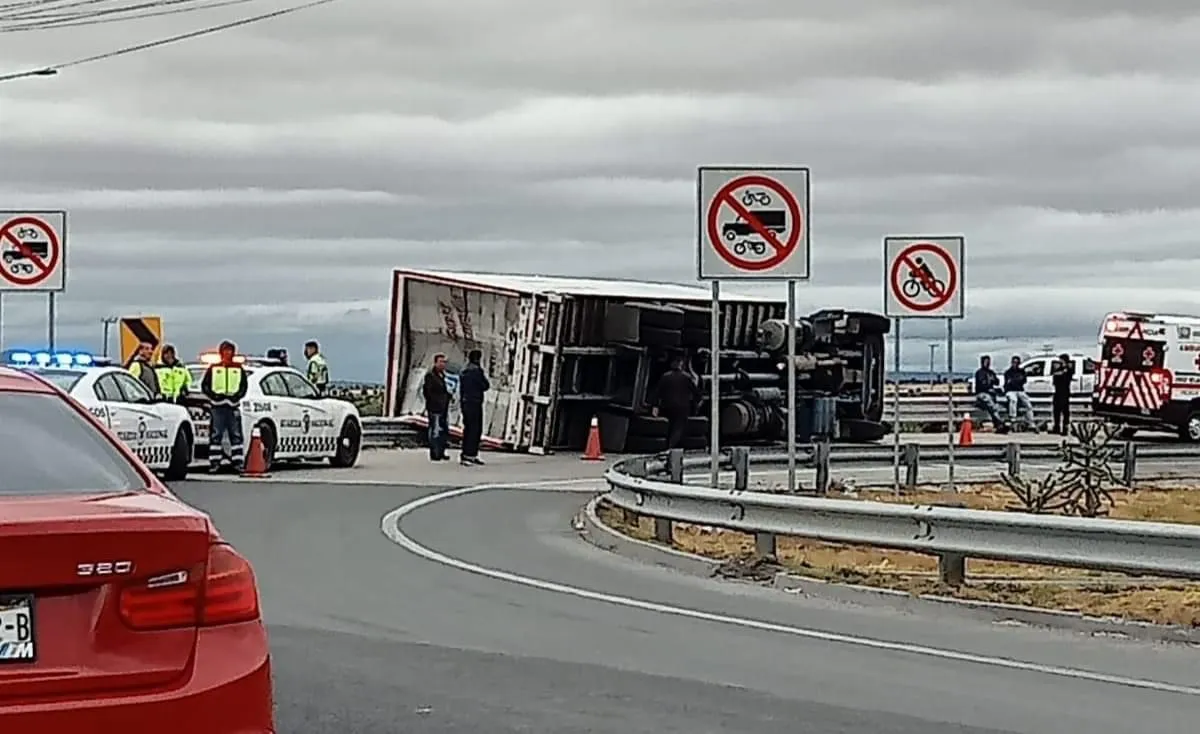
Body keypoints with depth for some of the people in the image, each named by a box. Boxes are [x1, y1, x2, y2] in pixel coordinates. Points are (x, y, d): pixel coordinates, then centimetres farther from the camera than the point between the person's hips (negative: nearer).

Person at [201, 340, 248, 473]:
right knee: (215, 435, -4)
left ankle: (237, 461, 0)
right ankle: (214, 462, -3)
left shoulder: (238, 369, 13)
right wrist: (213, 395, -7)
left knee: (236, 435, -2)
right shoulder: (213, 368, 11)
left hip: (233, 405, 1)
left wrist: (237, 396, -5)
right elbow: (204, 385, 9)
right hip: (217, 405, -1)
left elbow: (244, 386, 12)